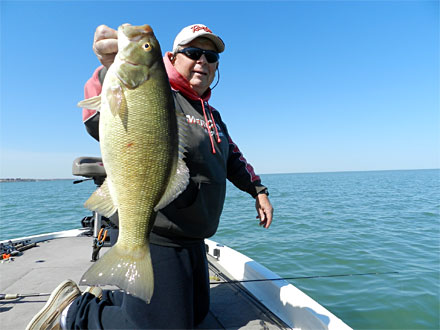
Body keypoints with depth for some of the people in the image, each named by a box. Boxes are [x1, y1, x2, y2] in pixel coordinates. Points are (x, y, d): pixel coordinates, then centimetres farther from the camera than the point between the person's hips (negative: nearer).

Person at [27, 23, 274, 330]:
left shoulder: (212, 114, 15)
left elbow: (233, 158, 25)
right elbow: (100, 124, -29)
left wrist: (258, 189, 22)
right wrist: (112, 73, -46)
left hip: (192, 239, 9)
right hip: (154, 237, -9)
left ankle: (107, 296, 32)